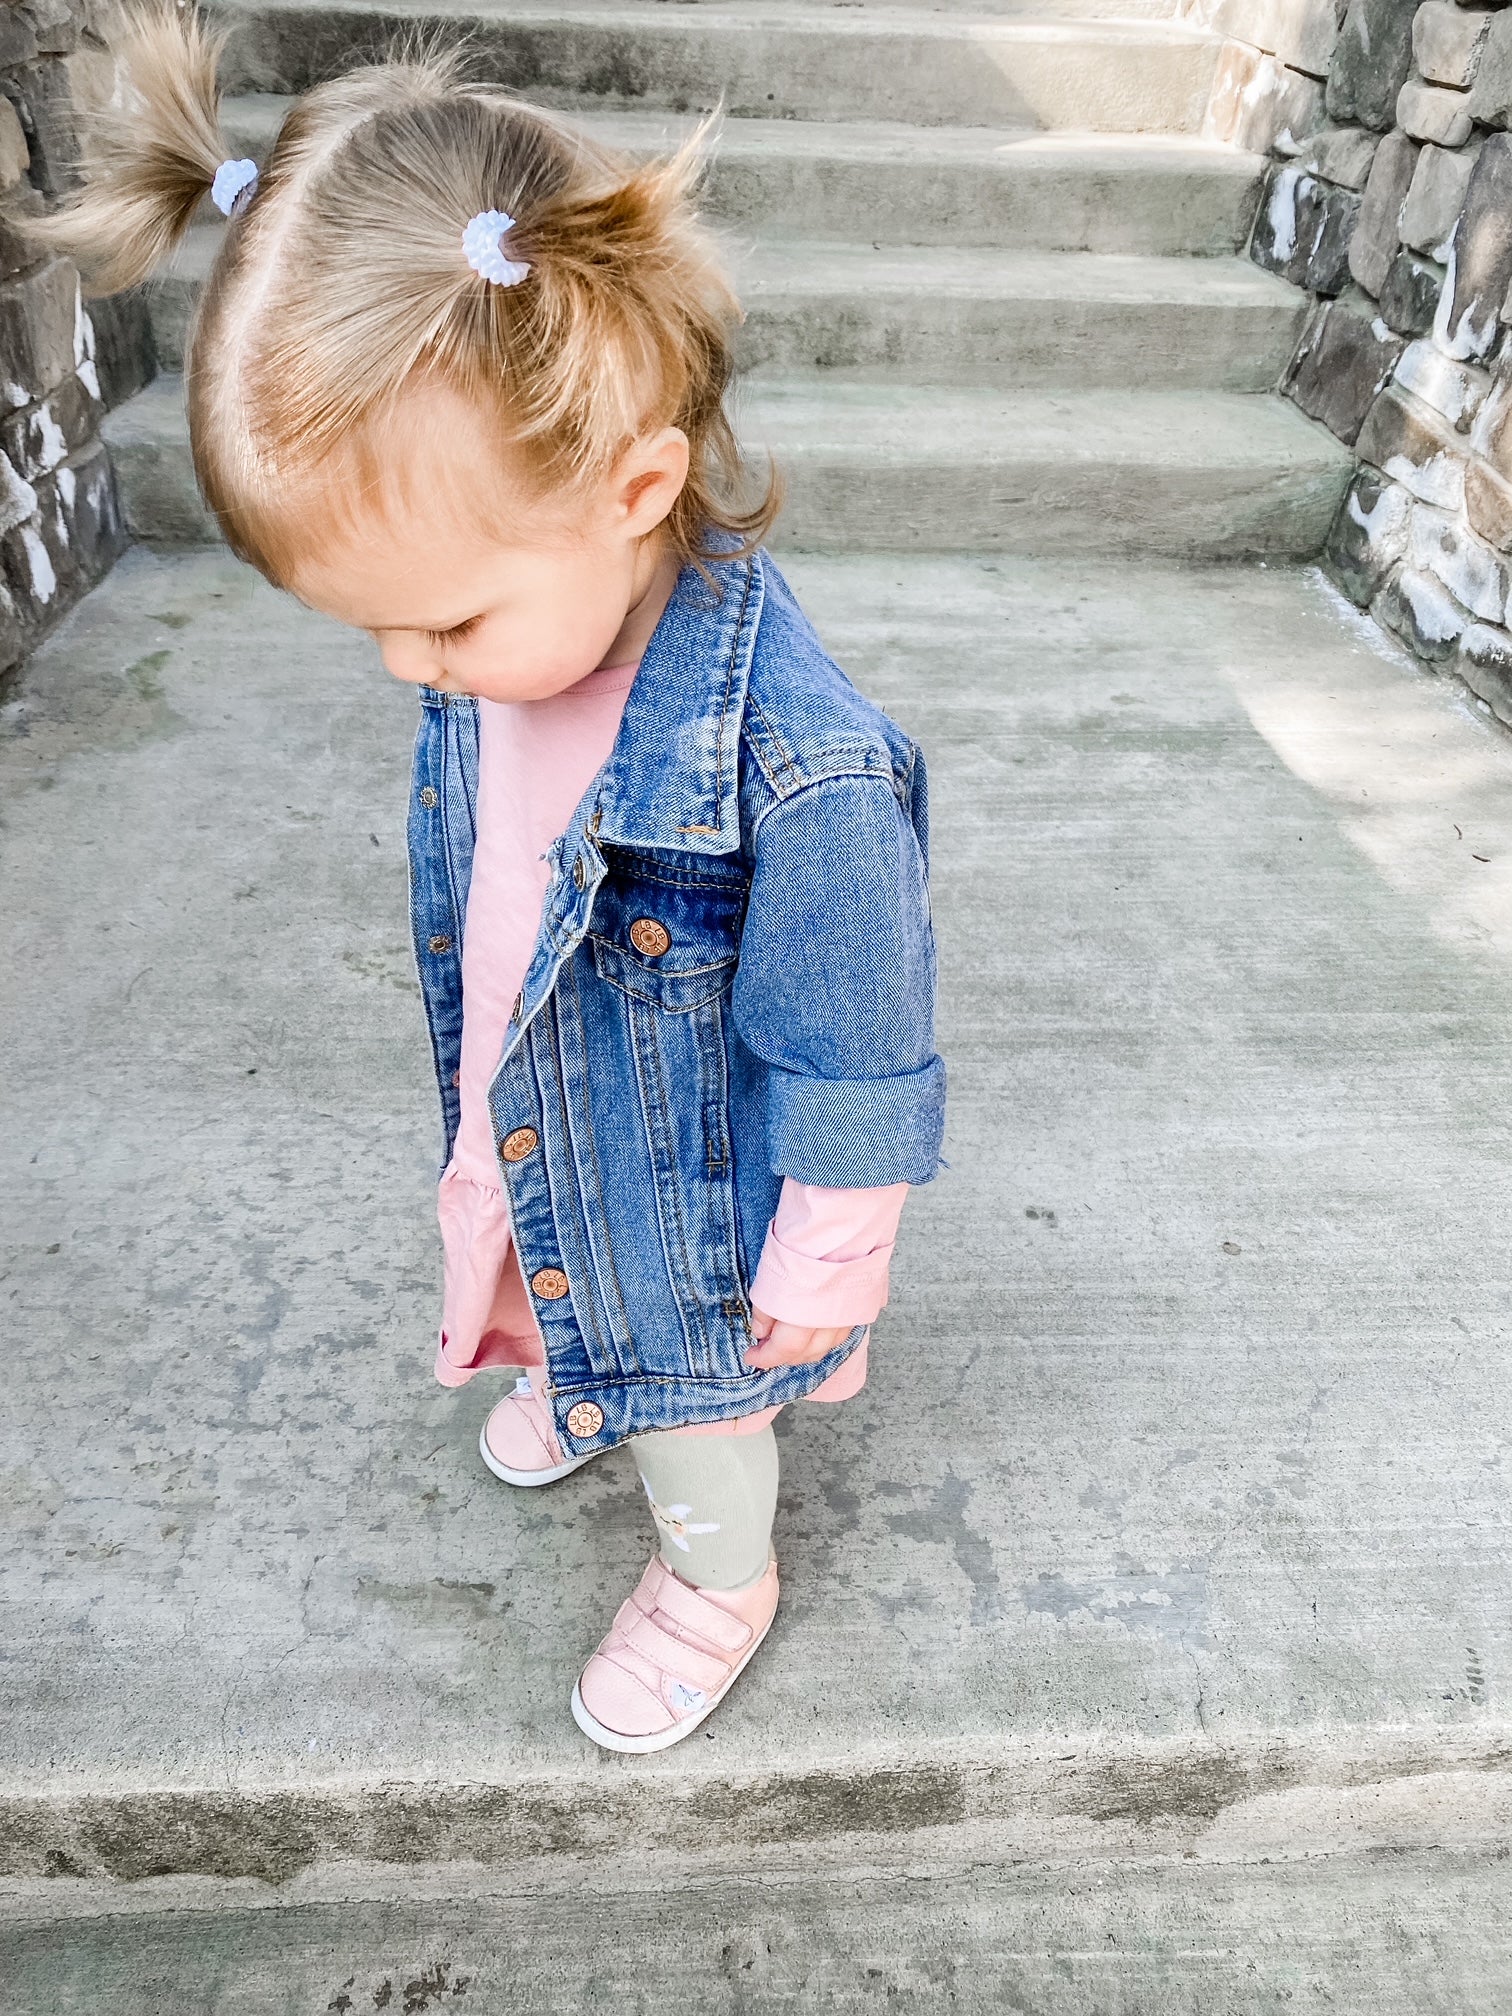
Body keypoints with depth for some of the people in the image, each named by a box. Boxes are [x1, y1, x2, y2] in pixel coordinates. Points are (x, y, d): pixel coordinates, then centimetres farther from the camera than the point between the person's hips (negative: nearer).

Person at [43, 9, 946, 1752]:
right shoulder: (498, 640, -14)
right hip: (530, 1140, 7)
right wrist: (480, 1121, 18)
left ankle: (719, 1578, 55)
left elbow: (854, 1071, -26)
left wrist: (817, 1273, -12)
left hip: (688, 1193, -6)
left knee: (693, 1392, 22)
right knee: (579, 1298, 35)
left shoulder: (801, 769, -39)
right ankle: (580, 1383, 71)